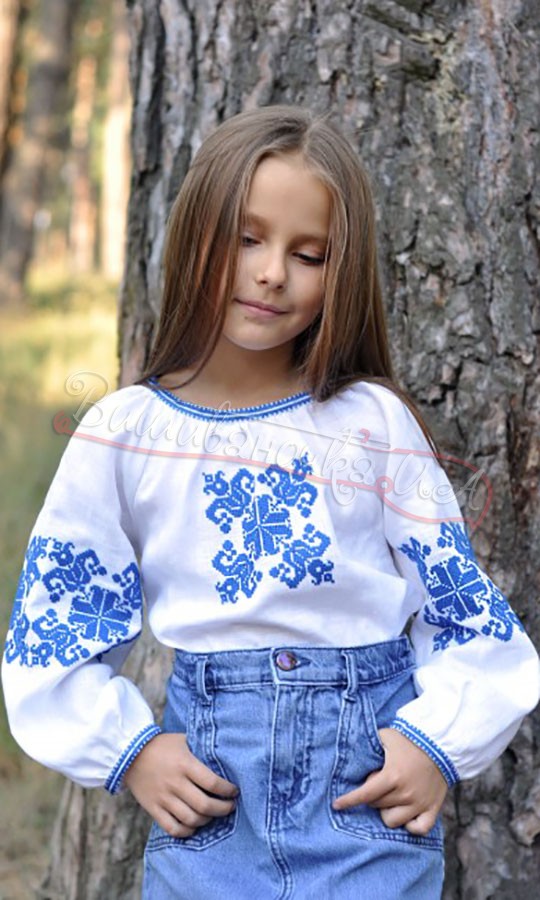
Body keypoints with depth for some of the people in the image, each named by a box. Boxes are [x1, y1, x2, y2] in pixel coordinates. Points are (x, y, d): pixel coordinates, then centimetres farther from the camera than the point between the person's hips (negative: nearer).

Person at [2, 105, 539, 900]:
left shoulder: (374, 423, -1)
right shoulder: (126, 432, 0)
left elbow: (464, 610, 3)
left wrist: (440, 743, -8)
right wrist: (128, 750, -3)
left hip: (372, 782, 0)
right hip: (210, 788, 1)